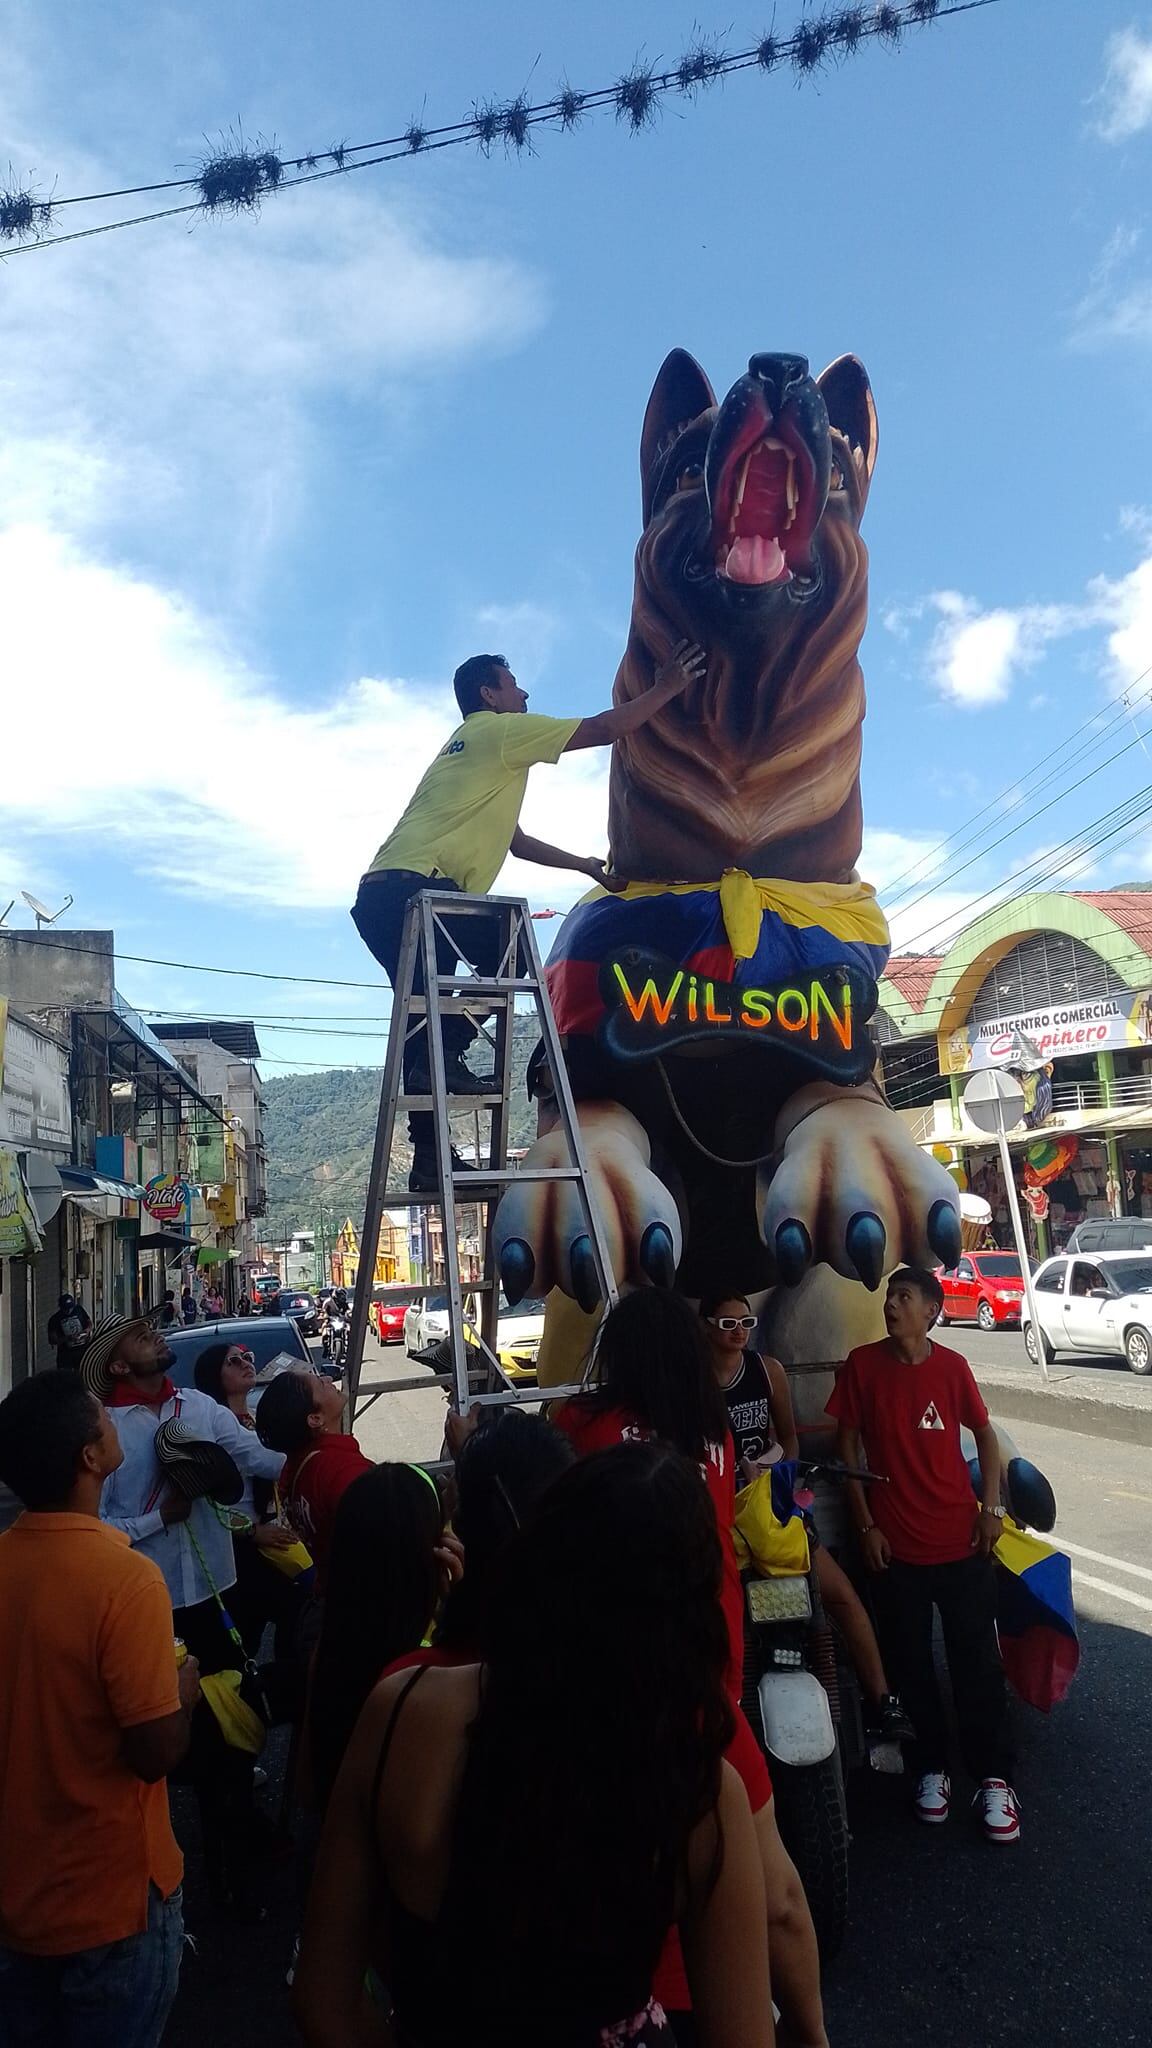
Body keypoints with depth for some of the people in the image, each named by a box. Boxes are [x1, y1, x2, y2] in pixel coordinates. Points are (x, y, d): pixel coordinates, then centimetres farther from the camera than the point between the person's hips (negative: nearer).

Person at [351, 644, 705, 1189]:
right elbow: (605, 729, 1)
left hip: (377, 898, 10)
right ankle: (444, 1057, -13)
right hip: (414, 887, -10)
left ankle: (428, 1160, 12)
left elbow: (514, 841, 37)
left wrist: (585, 865, 38)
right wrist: (666, 689, 12)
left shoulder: (469, 746, 33)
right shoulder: (500, 730, 4)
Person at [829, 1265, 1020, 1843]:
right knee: (909, 1664, 12)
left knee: (977, 1663, 7)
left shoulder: (952, 1366, -4)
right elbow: (847, 1444, -1)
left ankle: (994, 1777, 22)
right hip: (894, 1545, 0)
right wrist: (865, 1525, -4)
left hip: (961, 1540, 0)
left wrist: (991, 1507, 0)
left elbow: (984, 1434, 9)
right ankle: (931, 1768, 30)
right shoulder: (862, 1364, -7)